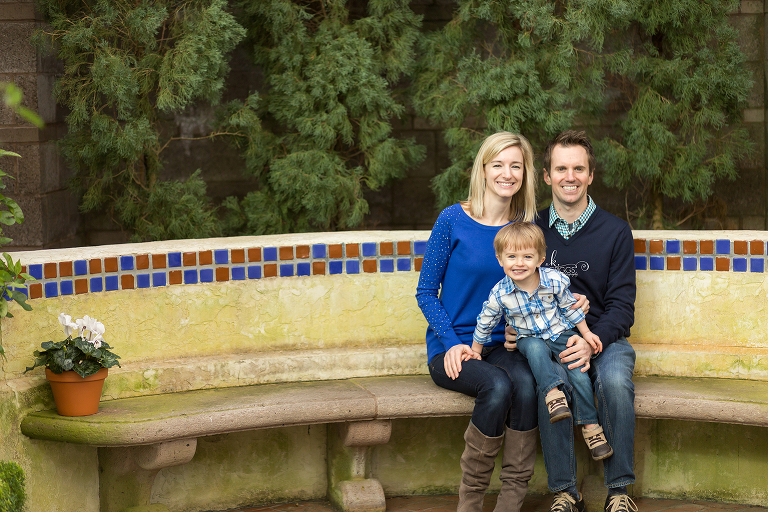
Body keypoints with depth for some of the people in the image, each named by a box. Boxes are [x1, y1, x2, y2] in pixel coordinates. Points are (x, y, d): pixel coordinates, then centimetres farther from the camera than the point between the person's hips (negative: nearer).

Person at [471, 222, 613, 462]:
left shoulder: (554, 280, -15)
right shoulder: (500, 294, -17)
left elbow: (570, 307, 2)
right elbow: (484, 325, -2)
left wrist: (586, 334, 4)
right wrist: (475, 354, 5)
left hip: (561, 334, 1)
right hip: (529, 339, -1)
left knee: (579, 373, -18)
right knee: (535, 347, -36)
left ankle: (590, 426, -10)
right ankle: (552, 393, -46)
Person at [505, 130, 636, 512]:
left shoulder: (615, 231, 4)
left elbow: (621, 307, -1)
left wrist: (592, 341, -21)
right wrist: (513, 329, -9)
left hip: (604, 337, 0)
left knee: (615, 380, -35)